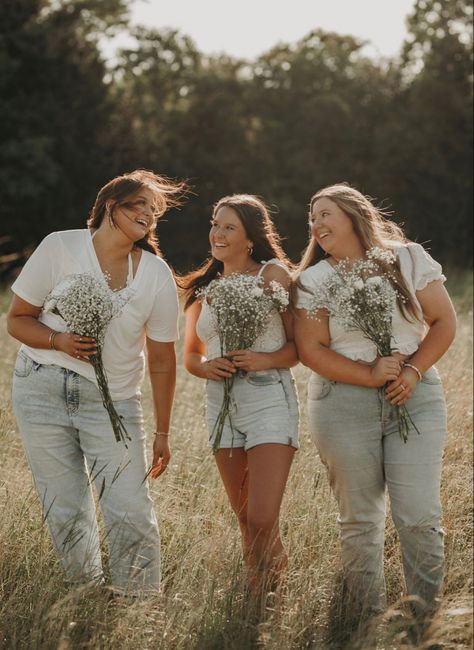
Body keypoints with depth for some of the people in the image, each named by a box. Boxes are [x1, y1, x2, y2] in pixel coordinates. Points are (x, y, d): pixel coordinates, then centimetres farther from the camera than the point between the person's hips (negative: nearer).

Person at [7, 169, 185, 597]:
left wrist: (162, 433, 7)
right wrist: (60, 341, -20)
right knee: (66, 513, 1)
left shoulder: (157, 276, 1)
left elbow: (162, 361, 6)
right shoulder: (60, 248, -5)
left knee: (132, 512, -12)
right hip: (43, 392, -1)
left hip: (113, 400, 1)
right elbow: (18, 319, 0)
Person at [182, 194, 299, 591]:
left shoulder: (273, 275, -3)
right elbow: (191, 355, 18)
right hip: (222, 403, 5)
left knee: (262, 521, -15)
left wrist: (266, 359, -21)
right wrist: (207, 367, -4)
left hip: (270, 400, -5)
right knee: (246, 522, 11)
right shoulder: (204, 287, 11)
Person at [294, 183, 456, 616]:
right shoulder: (313, 280, 5)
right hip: (344, 400, 0)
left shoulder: (409, 259, 6)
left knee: (420, 517, -7)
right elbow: (311, 349, -2)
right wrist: (369, 376, -14)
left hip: (414, 398, 0)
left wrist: (413, 372, -8)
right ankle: (370, 620, 13)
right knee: (360, 520, 3)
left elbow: (444, 321, 6)